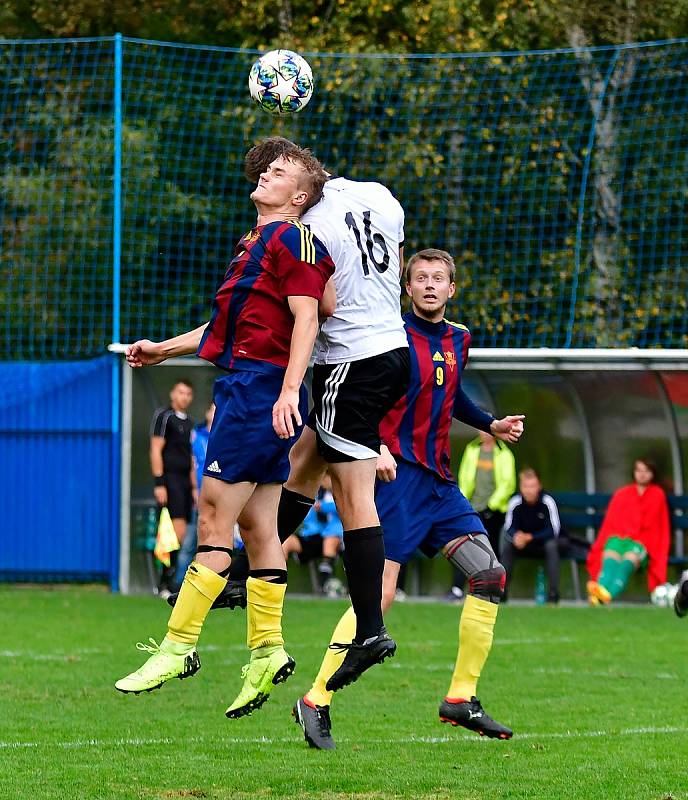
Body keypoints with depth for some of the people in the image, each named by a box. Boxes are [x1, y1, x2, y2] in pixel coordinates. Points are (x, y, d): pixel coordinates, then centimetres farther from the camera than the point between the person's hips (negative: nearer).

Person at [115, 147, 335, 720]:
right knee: (257, 525, 7)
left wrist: (288, 392, -25)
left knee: (214, 519, -9)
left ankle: (179, 646, -8)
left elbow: (307, 318, -15)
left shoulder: (293, 238, -7)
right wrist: (163, 350, 35)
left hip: (260, 388, -10)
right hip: (245, 388, 10)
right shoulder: (256, 243, 23)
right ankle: (266, 649, 8)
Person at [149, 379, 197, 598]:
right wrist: (159, 483, -16)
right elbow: (156, 451, -10)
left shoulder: (189, 422, 20)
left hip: (184, 482, 8)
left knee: (179, 534, 4)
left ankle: (165, 584, 7)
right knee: (178, 530, -17)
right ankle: (166, 582, -15)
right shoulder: (164, 416, -4)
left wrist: (194, 488, 21)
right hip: (169, 479, -8)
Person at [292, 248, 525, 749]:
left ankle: (462, 698, 7)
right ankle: (316, 702, -7)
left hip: (439, 481, 8)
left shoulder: (458, 340, 13)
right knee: (379, 592, -13)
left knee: (489, 575, 0)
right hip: (397, 476, -8)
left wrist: (491, 425, 21)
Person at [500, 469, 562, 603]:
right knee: (506, 545, -24)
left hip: (544, 542, -2)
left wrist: (530, 537, -32)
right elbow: (509, 529, -10)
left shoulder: (547, 502, -22)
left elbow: (554, 531, -22)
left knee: (551, 546, -35)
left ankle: (553, 593, -33)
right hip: (522, 543, 3)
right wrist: (516, 536, -35)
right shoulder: (515, 502, -15)